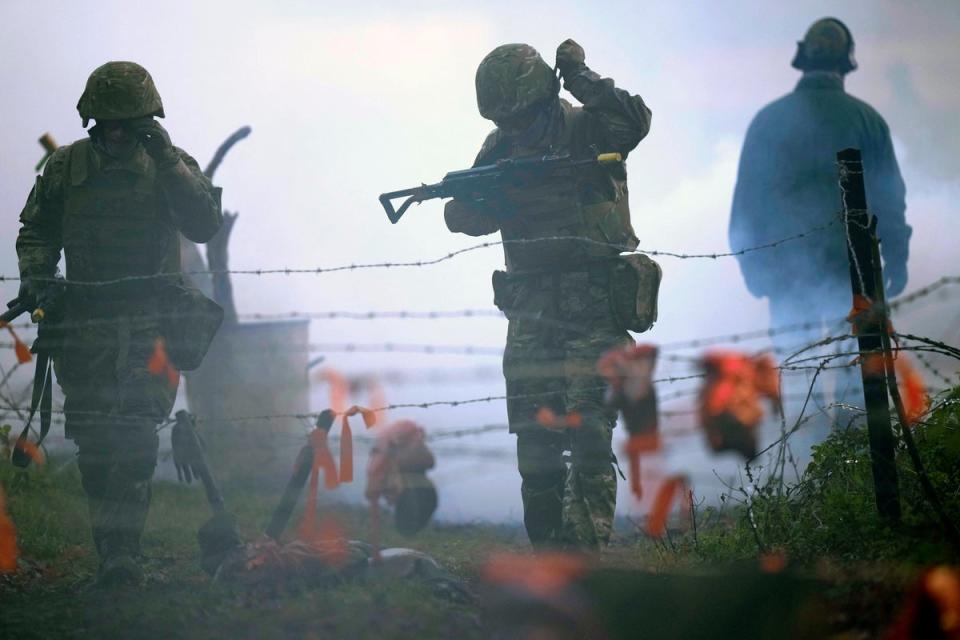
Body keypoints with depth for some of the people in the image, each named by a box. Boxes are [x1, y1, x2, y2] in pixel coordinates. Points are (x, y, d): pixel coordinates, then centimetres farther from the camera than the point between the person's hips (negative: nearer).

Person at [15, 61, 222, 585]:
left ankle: (120, 549, -15)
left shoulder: (171, 164, 3)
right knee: (94, 444, 1)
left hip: (151, 323, -2)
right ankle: (112, 547, 10)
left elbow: (204, 226, -11)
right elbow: (37, 230, 16)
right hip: (85, 324, 3)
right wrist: (35, 273, -3)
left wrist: (167, 162, -16)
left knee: (135, 441, -14)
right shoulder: (66, 167, 7)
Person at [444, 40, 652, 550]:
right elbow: (462, 217, 9)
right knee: (536, 449, 4)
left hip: (593, 312, -5)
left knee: (589, 439, -13)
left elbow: (633, 120, -25)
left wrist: (580, 77, -16)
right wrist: (482, 196, -13)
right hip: (532, 316, 5)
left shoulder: (587, 129, -3)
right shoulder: (502, 146, 12)